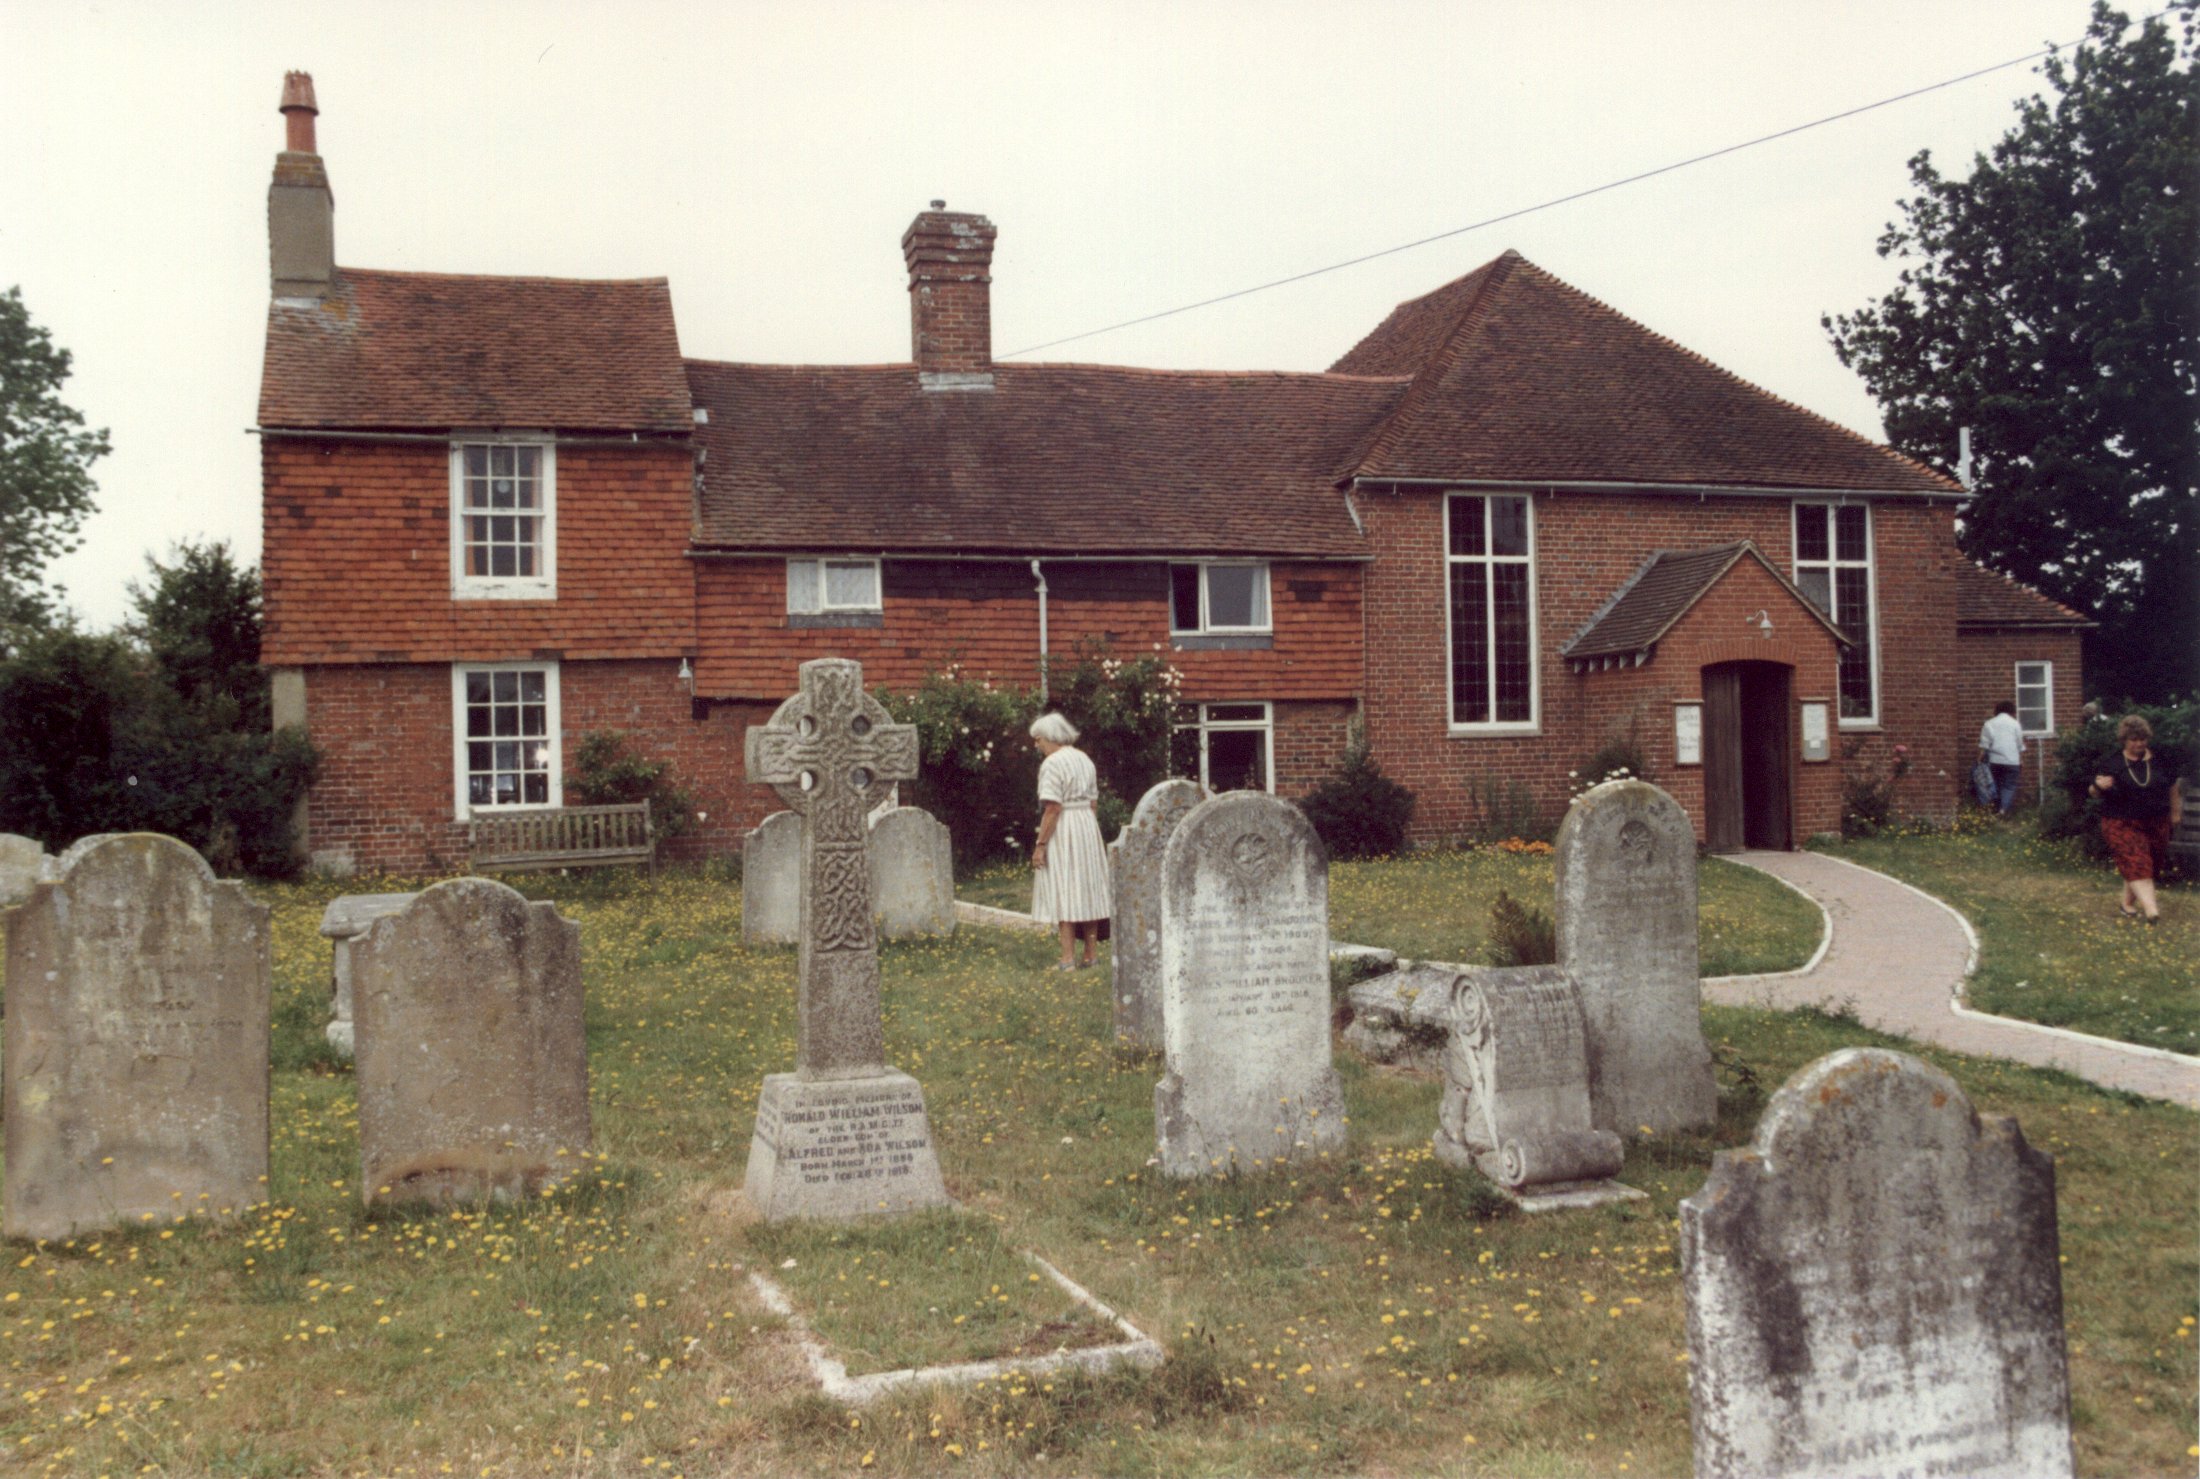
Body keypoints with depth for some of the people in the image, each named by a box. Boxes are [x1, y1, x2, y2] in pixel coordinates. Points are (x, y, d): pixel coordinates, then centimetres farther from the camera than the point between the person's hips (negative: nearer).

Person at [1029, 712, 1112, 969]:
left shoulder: (1052, 763, -14)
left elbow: (1052, 808, -19)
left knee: (1063, 892, -5)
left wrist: (1040, 844, -17)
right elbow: (1093, 801, 14)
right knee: (1087, 889, 12)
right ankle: (1091, 953, 17)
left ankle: (1068, 959, -7)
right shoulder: (1085, 759, 12)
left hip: (1062, 831, -8)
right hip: (1088, 824, 8)